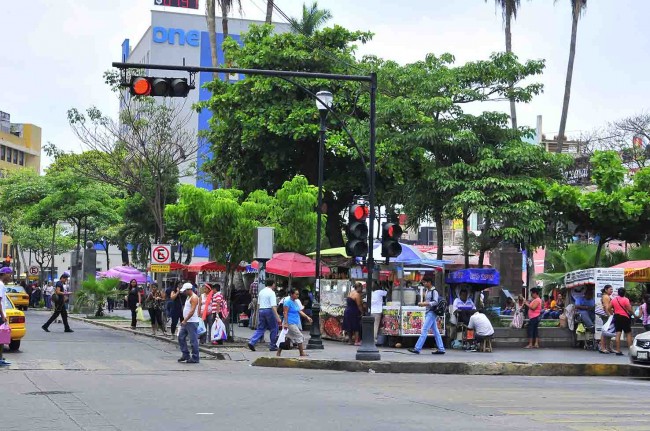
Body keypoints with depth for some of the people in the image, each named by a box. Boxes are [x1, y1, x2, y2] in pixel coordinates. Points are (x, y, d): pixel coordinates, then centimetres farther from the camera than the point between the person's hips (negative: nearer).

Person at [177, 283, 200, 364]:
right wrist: (184, 320, 16)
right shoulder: (188, 297, 17)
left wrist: (185, 320, -23)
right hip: (186, 322, 11)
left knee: (193, 340, -6)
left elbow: (192, 311, -22)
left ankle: (195, 358, -1)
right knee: (181, 338, 12)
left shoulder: (194, 297, -14)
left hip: (192, 322, -11)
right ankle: (185, 355, 18)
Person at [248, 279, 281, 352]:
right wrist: (277, 318, -22)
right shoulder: (271, 293, -10)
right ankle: (273, 346, 9)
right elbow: (273, 306, -18)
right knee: (274, 329, 6)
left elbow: (258, 304, 18)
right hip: (269, 310, -7)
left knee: (260, 329, 9)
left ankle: (252, 342, -7)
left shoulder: (261, 292, 14)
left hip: (261, 310, 7)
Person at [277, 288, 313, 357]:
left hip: (295, 323, 9)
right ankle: (302, 353, 0)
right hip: (290, 323, -9)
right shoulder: (288, 302, -13)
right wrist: (285, 323, -21)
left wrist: (307, 317, 7)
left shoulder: (295, 302, 15)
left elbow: (300, 311, 17)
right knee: (299, 336, -6)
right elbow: (285, 313, -16)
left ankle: (278, 353, 13)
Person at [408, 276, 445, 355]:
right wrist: (422, 303, 8)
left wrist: (424, 304, -23)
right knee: (435, 331, 9)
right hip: (428, 313, 9)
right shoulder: (427, 291, 16)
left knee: (424, 330, -12)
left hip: (432, 313, -9)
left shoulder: (434, 291, -11)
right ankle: (441, 349, 12)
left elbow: (435, 302, -19)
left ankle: (417, 348, -15)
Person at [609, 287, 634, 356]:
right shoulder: (625, 300, -11)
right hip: (624, 317, -5)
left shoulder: (614, 299, 6)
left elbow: (609, 308, 8)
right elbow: (629, 309, -15)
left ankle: (618, 351, 3)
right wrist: (633, 313, 2)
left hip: (616, 317, 5)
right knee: (628, 334, 3)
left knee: (618, 334, 4)